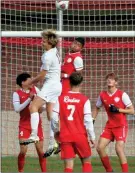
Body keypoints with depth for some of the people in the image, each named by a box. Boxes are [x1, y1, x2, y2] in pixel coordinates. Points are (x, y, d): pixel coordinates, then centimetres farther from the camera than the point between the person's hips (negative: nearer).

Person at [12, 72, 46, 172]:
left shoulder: (35, 89, 3)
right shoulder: (17, 94, -6)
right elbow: (17, 109, -18)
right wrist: (29, 99, -22)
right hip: (24, 125, -3)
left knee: (40, 150, 1)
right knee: (23, 151, -10)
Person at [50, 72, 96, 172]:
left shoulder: (61, 98, 1)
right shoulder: (84, 100, -5)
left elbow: (54, 117, -1)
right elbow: (88, 120, -8)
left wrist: (56, 131, 17)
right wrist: (92, 137, 0)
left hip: (65, 137, 1)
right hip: (80, 136, -1)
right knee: (86, 162, 14)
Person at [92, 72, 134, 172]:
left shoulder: (122, 95, -9)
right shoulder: (102, 95, 4)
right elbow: (97, 108, 20)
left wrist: (118, 109, -19)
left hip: (121, 126, -5)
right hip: (109, 126, 5)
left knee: (119, 148, -20)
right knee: (100, 147, -3)